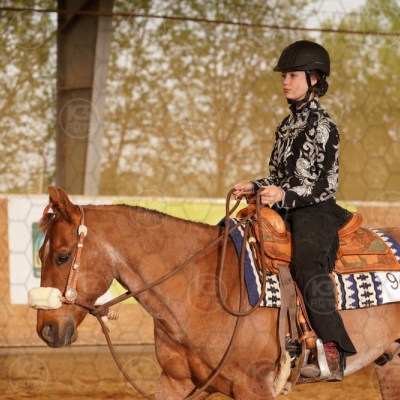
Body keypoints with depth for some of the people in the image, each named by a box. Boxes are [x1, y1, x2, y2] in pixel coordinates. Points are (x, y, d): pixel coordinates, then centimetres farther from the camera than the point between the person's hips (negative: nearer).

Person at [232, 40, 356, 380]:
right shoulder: (286, 127, 18)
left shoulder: (323, 126, -7)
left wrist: (284, 194, -23)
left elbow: (327, 184, -12)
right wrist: (255, 186, 6)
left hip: (316, 212, -9)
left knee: (308, 266, -31)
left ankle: (333, 353, -30)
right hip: (286, 212, 9)